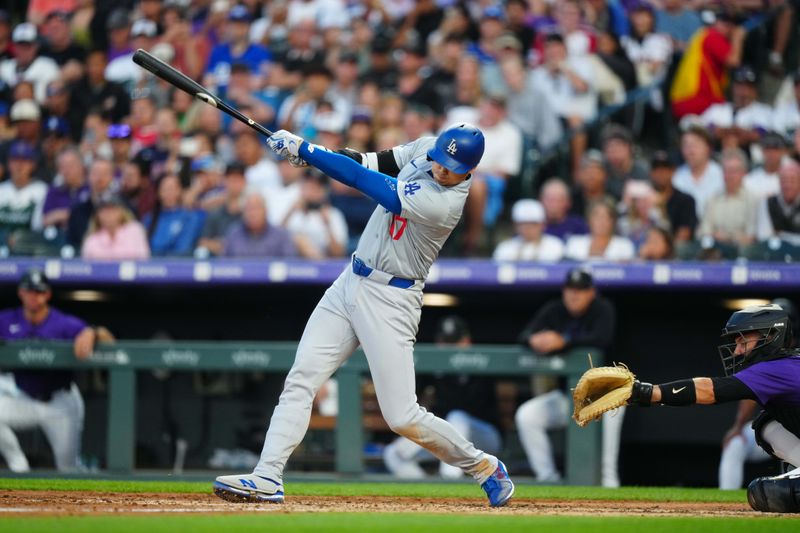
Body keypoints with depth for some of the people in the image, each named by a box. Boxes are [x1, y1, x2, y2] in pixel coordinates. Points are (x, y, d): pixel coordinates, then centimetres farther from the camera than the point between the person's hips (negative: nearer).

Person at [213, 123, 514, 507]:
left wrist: (304, 149, -20)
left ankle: (482, 467, 15)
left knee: (402, 418, -6)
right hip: (351, 283, 8)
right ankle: (267, 479, -4)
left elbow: (367, 183, -25)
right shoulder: (425, 148, -3)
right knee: (301, 379, -3)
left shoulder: (444, 203, -27)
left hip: (390, 301, -8)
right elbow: (382, 163, 13)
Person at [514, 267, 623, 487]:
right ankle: (547, 477, -8)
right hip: (563, 396, 4)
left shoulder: (602, 309, -9)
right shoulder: (553, 311, 2)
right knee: (526, 416, -17)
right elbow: (524, 336, -8)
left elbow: (603, 339, -29)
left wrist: (563, 342, -40)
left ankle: (608, 475, -32)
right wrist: (535, 340, -35)